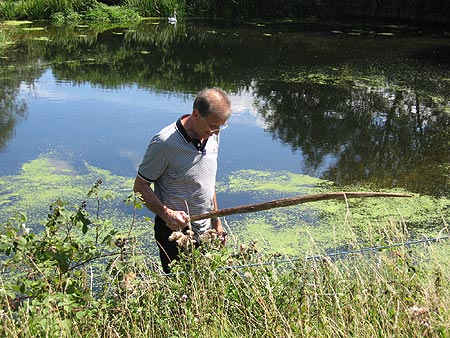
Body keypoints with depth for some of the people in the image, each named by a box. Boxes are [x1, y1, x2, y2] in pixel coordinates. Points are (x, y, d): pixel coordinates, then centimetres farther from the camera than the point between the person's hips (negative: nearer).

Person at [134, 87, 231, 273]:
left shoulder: (212, 135, 1)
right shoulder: (164, 143, -22)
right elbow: (140, 186, -14)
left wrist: (216, 221, 16)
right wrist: (167, 213, -27)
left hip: (205, 230, 6)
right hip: (175, 231, -6)